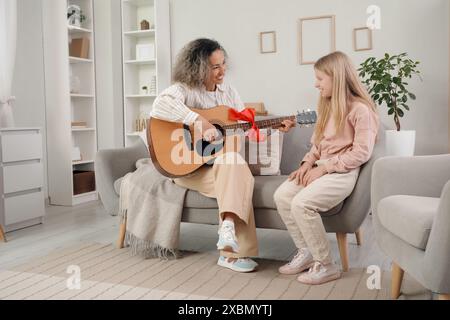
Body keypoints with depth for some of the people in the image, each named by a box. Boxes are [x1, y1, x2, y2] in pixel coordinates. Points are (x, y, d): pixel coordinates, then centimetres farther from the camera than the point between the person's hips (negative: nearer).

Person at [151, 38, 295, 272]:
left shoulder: (228, 92, 12)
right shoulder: (185, 89, -10)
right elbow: (160, 105, -33)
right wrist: (200, 122, -35)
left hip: (222, 161, 6)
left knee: (240, 175, -28)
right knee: (238, 178, -30)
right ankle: (234, 252, -29)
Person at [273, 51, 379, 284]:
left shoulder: (360, 108, -10)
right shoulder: (327, 106, 18)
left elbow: (362, 152, -16)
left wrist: (324, 168, -18)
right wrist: (307, 163, 0)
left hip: (344, 171, -8)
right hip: (322, 167, 8)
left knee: (302, 203, -27)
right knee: (281, 196, -11)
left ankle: (326, 265, -11)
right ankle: (306, 252, 2)